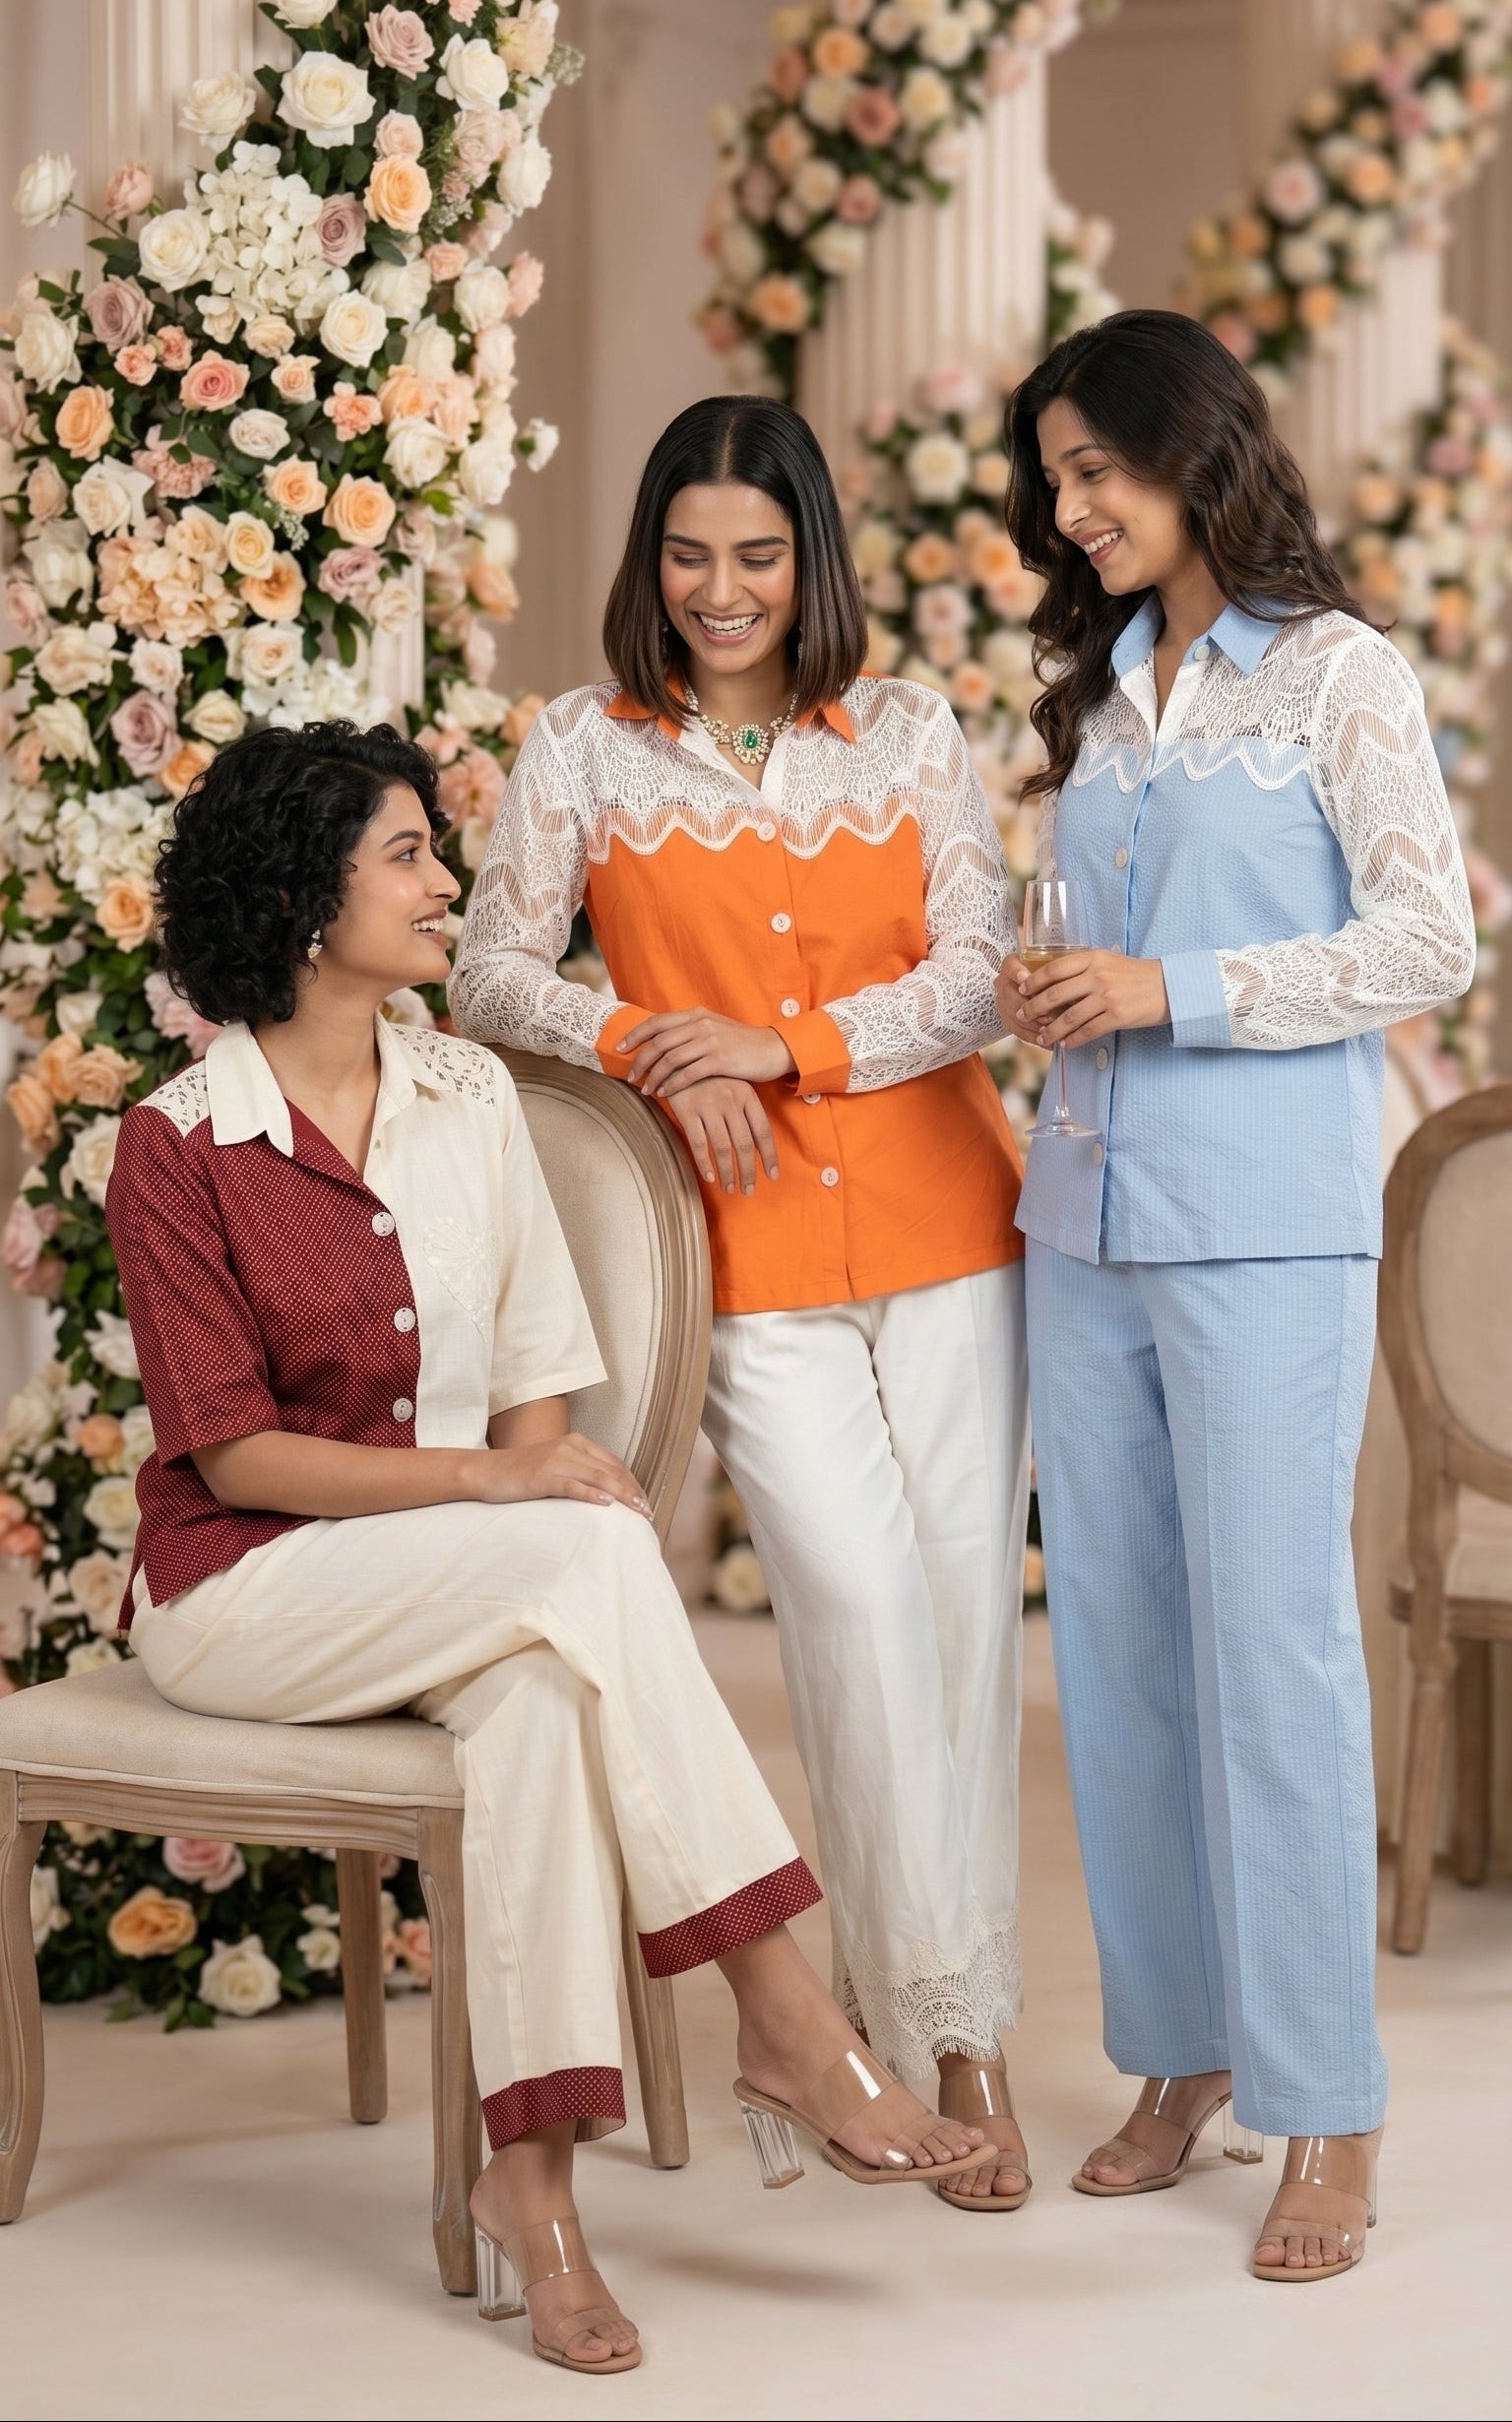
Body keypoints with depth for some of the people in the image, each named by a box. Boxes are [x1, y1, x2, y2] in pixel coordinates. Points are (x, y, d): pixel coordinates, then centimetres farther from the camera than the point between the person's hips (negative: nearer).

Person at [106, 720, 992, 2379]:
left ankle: (530, 2176, -34)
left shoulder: (469, 1098, 9)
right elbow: (237, 1452, -12)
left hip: (462, 1593, 4)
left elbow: (534, 1377, 7)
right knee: (595, 1556, -31)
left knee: (537, 1690, -33)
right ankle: (787, 2028, -29)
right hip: (245, 1585, -4)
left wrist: (543, 1474, -16)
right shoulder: (178, 1145, -7)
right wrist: (481, 1478, -23)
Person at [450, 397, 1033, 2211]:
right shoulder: (585, 748, 5)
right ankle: (941, 2026, -3)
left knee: (964, 1604, 2)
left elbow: (982, 977, 1)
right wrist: (650, 1049, -14)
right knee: (861, 1598, -13)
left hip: (942, 1229, 2)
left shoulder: (908, 735, 7)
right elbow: (493, 976, 3)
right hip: (750, 1254, -2)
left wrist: (785, 1045, -12)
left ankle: (935, 2013, 14)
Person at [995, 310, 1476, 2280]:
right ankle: (1183, 2058, 17)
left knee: (1271, 1645, -7)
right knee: (1118, 1648, 7)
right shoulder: (1101, 697, 17)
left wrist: (1179, 992, -14)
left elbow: (1432, 944, -8)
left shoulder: (1337, 676, -2)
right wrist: (1056, 997, 2)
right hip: (1093, 1215, 7)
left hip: (1266, 1228, -7)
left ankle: (1326, 2118, -1)